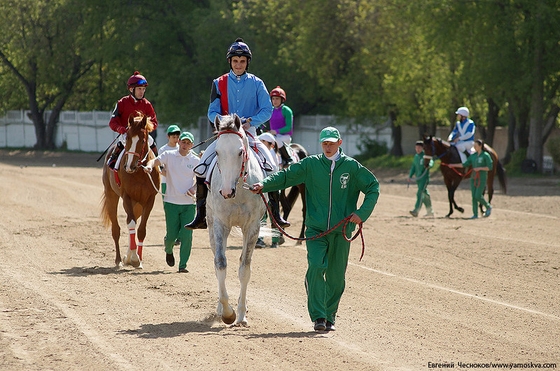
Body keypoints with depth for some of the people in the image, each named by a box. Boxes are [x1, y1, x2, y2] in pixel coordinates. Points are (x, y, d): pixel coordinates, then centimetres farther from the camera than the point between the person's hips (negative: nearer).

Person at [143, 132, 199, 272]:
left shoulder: (196, 161, 4)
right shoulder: (169, 155, 0)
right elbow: (156, 161, -14)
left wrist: (194, 188, -10)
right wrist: (149, 165, -36)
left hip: (188, 203, 1)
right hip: (171, 202, -1)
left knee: (186, 236, -6)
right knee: (172, 235, 2)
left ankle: (183, 265, 4)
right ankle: (168, 250, 36)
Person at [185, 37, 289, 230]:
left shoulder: (256, 83, 4)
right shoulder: (219, 83, 5)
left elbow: (267, 110, -2)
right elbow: (212, 112, 2)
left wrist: (250, 121, -18)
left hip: (249, 134, -1)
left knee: (270, 167, -20)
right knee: (202, 168, -12)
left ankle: (276, 214, -12)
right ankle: (200, 216, -5)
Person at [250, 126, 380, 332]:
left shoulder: (352, 167, 2)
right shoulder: (310, 165, 2)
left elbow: (373, 187, 8)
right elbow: (285, 176, -2)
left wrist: (362, 213, -3)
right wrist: (264, 185, -18)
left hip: (341, 231, 1)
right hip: (316, 228, -1)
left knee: (336, 276, 5)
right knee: (316, 268, -18)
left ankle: (329, 316, 21)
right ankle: (318, 316, -17)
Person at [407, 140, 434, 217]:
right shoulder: (416, 156, 16)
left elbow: (431, 162, -21)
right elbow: (413, 167, 22)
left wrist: (429, 165, -43)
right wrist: (410, 176, 14)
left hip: (424, 177, -8)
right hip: (418, 178, 8)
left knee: (420, 193, -17)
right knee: (424, 194, 15)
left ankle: (416, 211, -23)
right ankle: (430, 211, 26)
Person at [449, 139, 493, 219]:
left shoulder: (486, 155, -8)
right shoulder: (473, 155, 8)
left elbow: (490, 167, -10)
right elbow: (465, 164, 12)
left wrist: (479, 168, -18)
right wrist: (453, 165, 6)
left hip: (482, 178, -6)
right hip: (474, 178, 6)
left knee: (478, 196, -11)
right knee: (474, 196, 2)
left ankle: (488, 207, 14)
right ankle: (475, 214, 6)